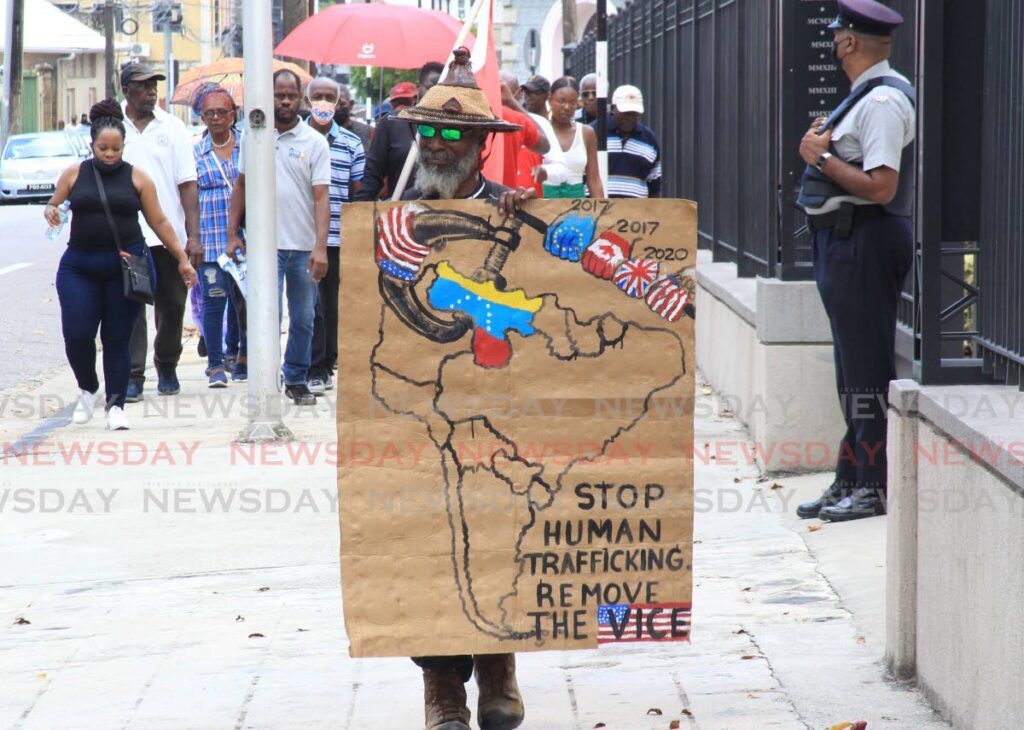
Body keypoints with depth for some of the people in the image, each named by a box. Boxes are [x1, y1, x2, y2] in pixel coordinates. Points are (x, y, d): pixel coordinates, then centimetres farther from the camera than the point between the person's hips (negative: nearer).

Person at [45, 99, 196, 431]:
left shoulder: (137, 177, 4)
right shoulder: (75, 174, 6)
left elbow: (159, 222, 7)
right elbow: (53, 204, 16)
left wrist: (182, 260, 6)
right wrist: (51, 212, -9)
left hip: (126, 267, -1)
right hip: (80, 267, 1)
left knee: (117, 340, 0)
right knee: (77, 335, -7)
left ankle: (115, 405, 7)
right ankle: (87, 388, 19)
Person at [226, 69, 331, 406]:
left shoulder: (315, 142, 0)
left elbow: (321, 197, -6)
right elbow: (241, 185, 14)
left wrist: (320, 247, -16)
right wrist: (232, 234, 8)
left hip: (305, 247, 0)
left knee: (304, 318, 9)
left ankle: (297, 379, 22)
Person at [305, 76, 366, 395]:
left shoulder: (351, 144, 8)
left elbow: (359, 194, 10)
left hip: (337, 238, 2)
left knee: (331, 304, 9)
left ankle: (326, 365, 19)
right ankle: (315, 370, -7)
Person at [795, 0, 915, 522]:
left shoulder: (882, 101, -16)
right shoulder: (866, 97, 16)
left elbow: (881, 186, -24)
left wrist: (822, 157, -17)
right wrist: (825, 148, 5)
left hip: (864, 240, -11)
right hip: (843, 239, 11)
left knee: (867, 369, -6)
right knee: (853, 369, 14)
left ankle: (873, 487, -2)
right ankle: (850, 482, 21)